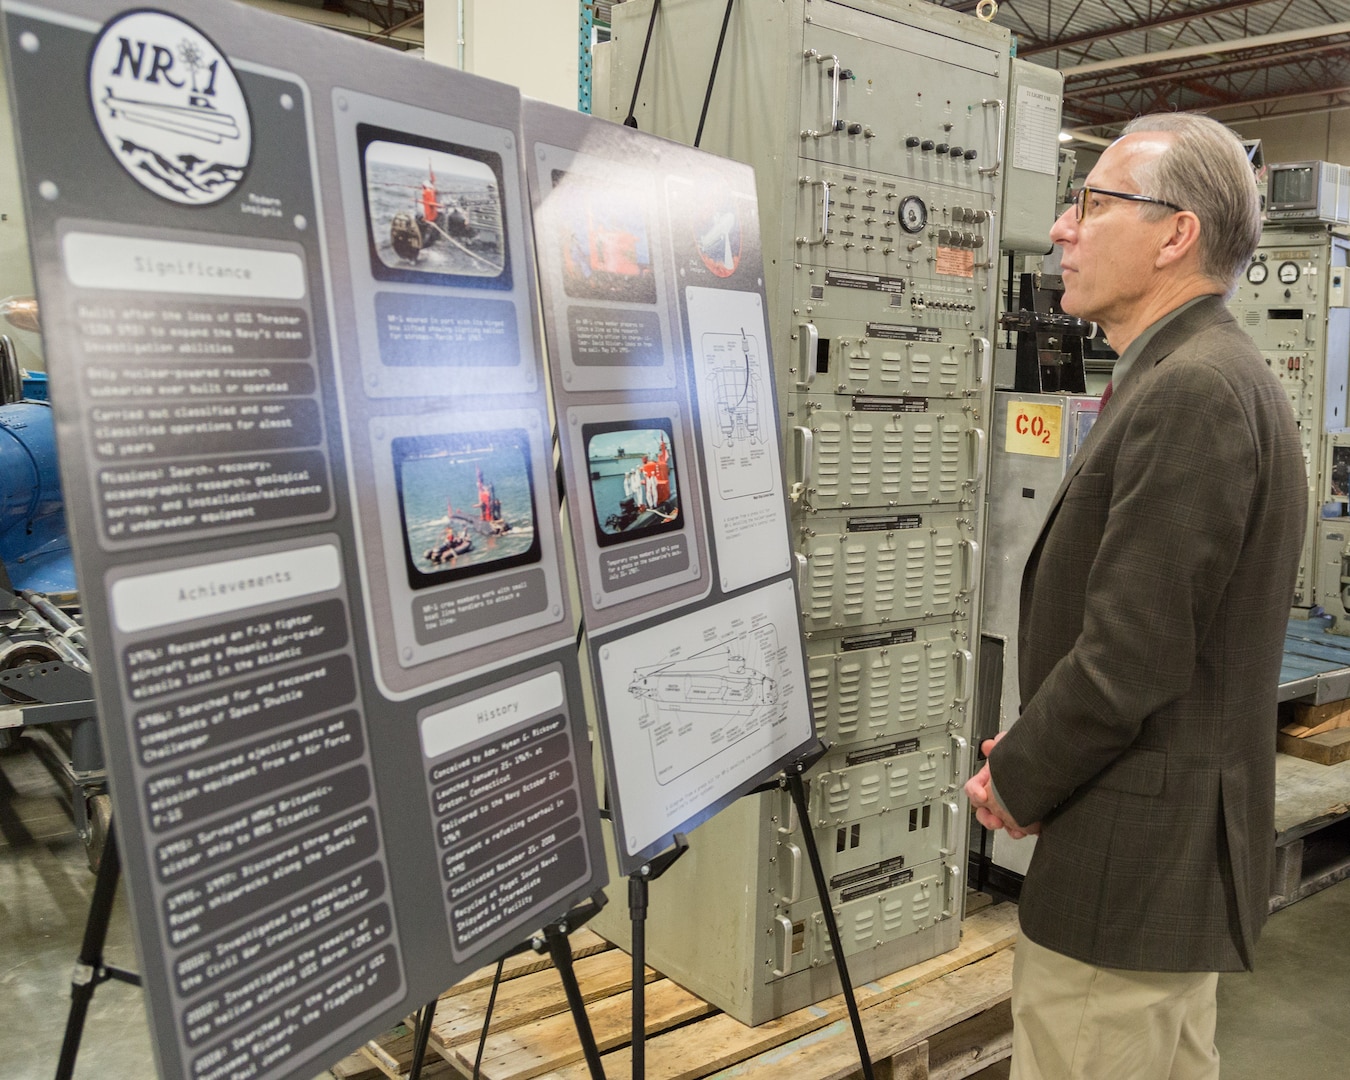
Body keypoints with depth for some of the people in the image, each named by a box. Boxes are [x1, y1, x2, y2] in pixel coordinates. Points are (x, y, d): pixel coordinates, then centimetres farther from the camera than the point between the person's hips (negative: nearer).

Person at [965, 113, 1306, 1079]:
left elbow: (1131, 653, -25)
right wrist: (1034, 749, 7)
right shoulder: (1204, 378, 12)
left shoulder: (1193, 392, -21)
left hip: (1134, 858, -10)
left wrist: (1016, 781, -10)